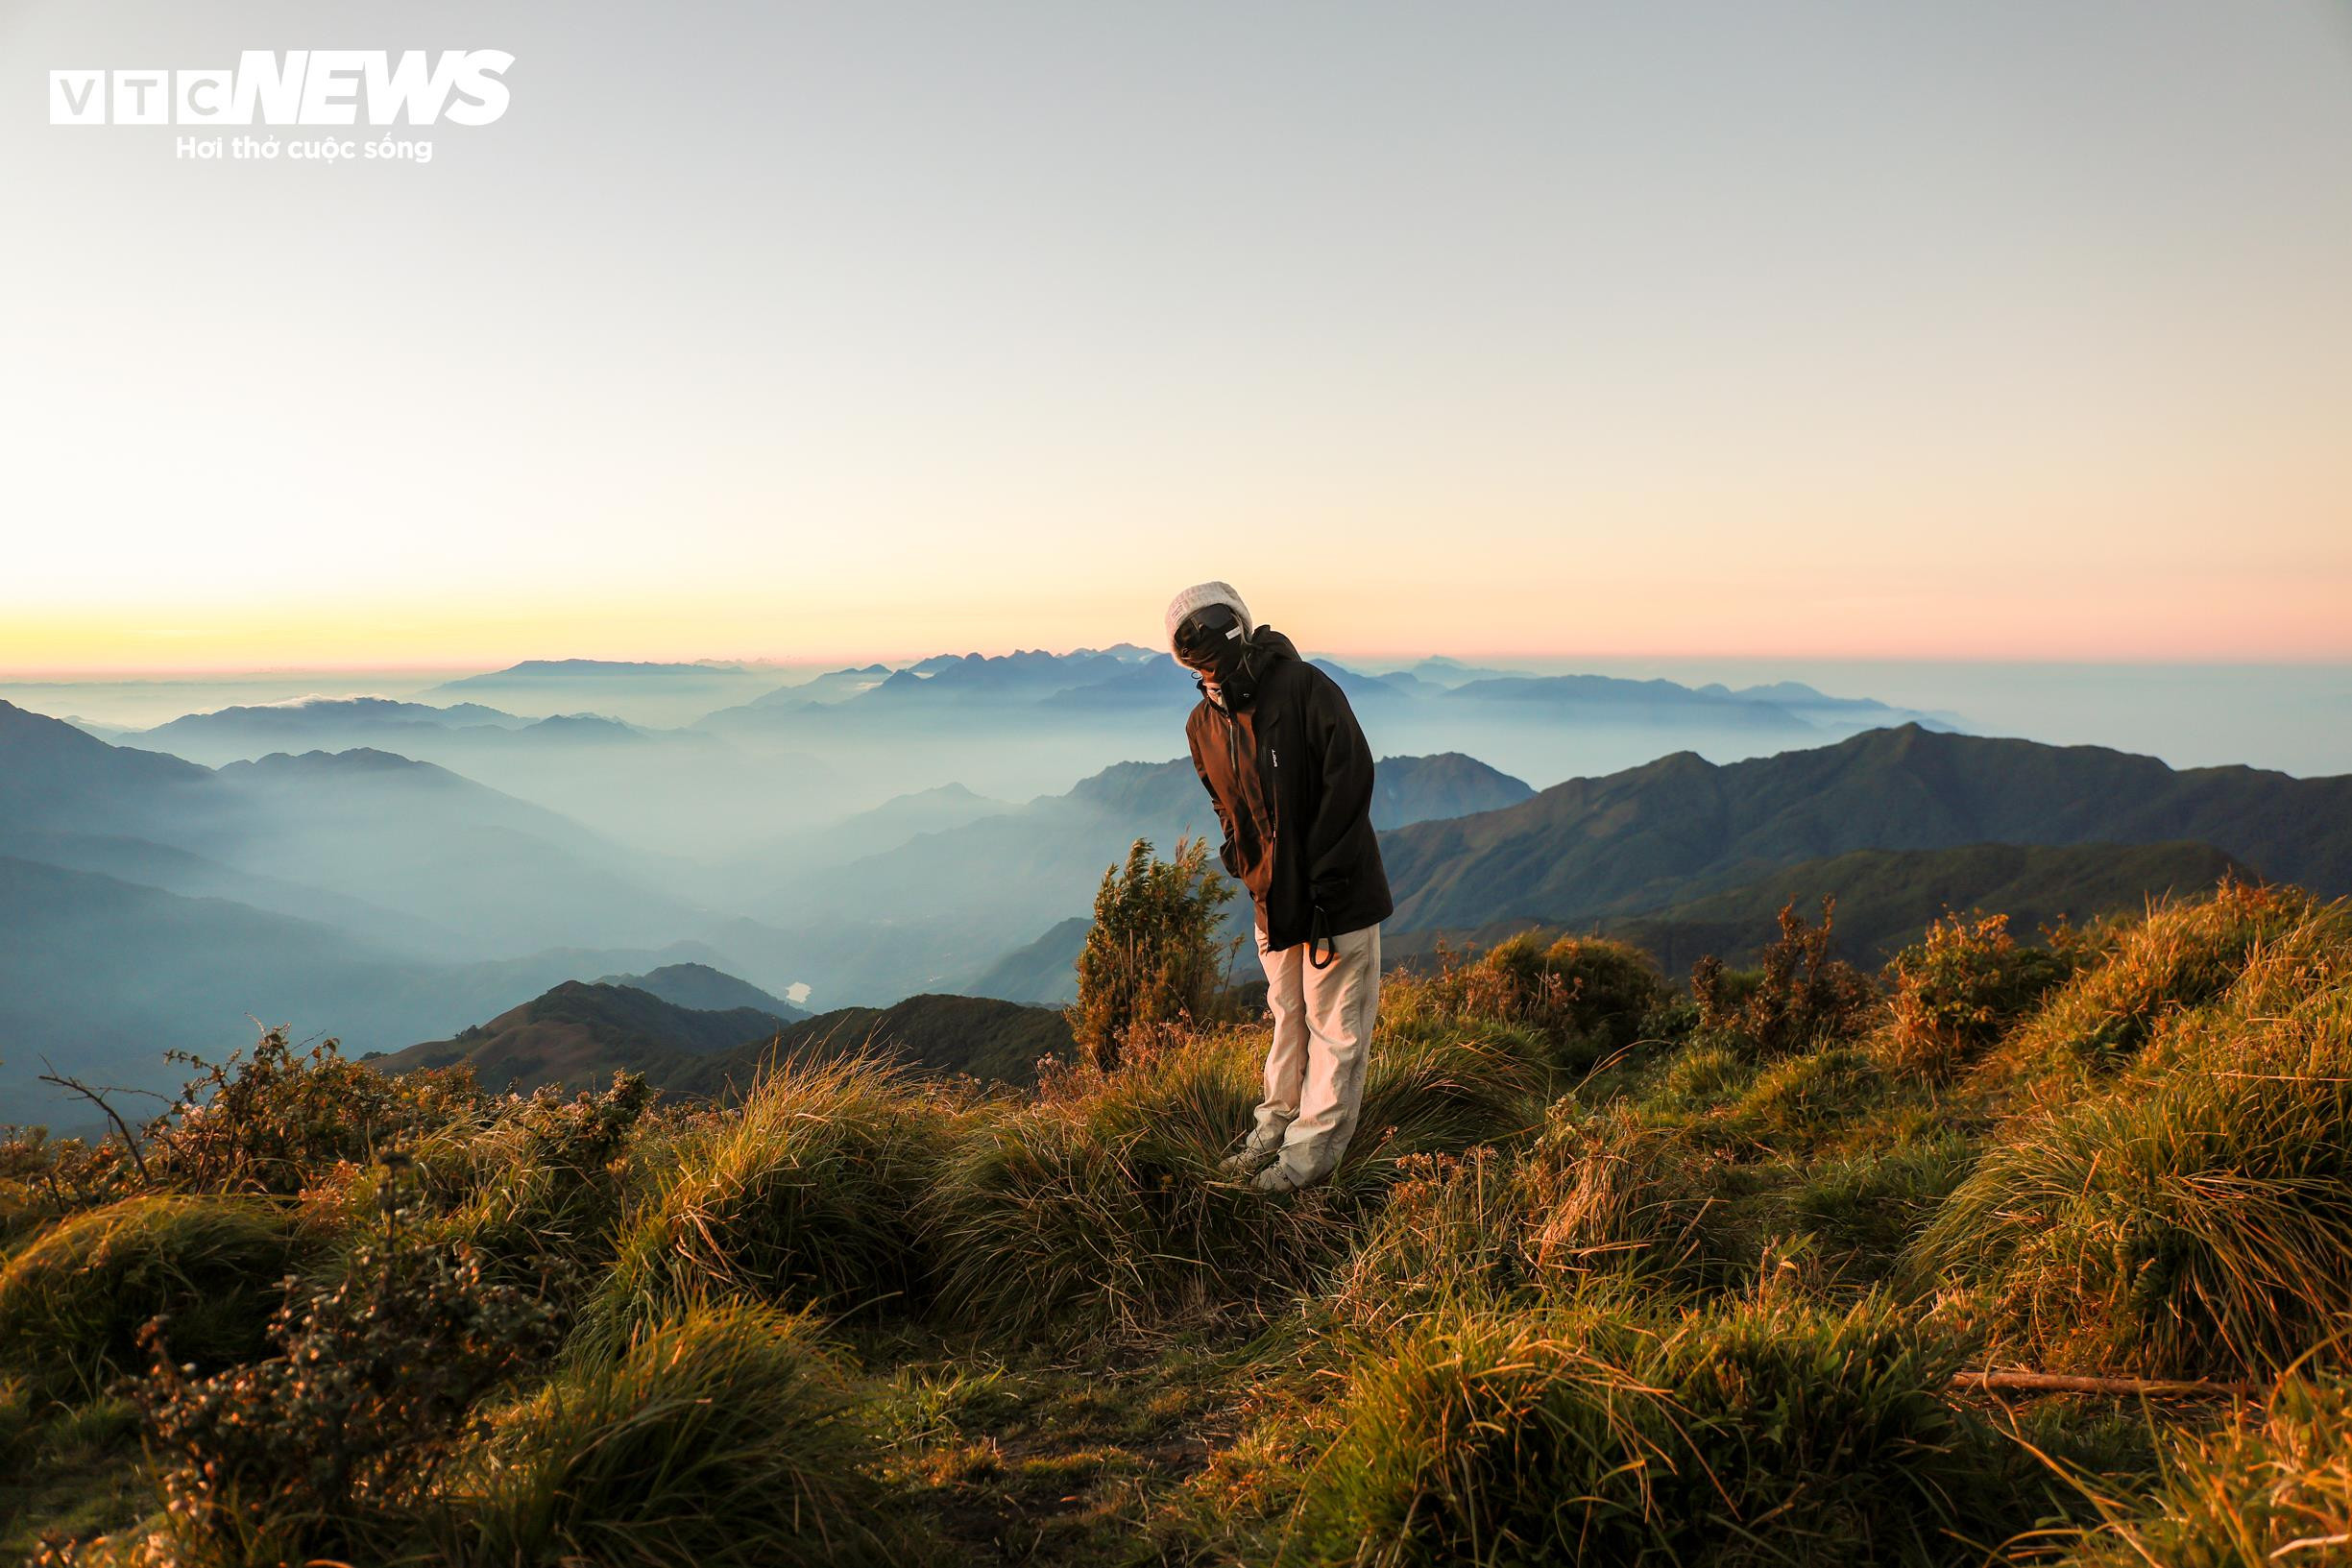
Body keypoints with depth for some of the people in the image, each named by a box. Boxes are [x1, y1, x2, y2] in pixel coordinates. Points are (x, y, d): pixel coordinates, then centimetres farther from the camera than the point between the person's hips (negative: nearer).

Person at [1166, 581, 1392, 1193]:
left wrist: (1323, 887, -18)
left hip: (1337, 891, -6)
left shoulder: (1306, 689, -17)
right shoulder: (1204, 723, 3)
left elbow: (1350, 786, -18)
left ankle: (1316, 1141, 15)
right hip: (1272, 892, 6)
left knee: (1333, 1023, 4)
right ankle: (1280, 1116, 33)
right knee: (1287, 1014, 18)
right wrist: (1240, 854, 4)